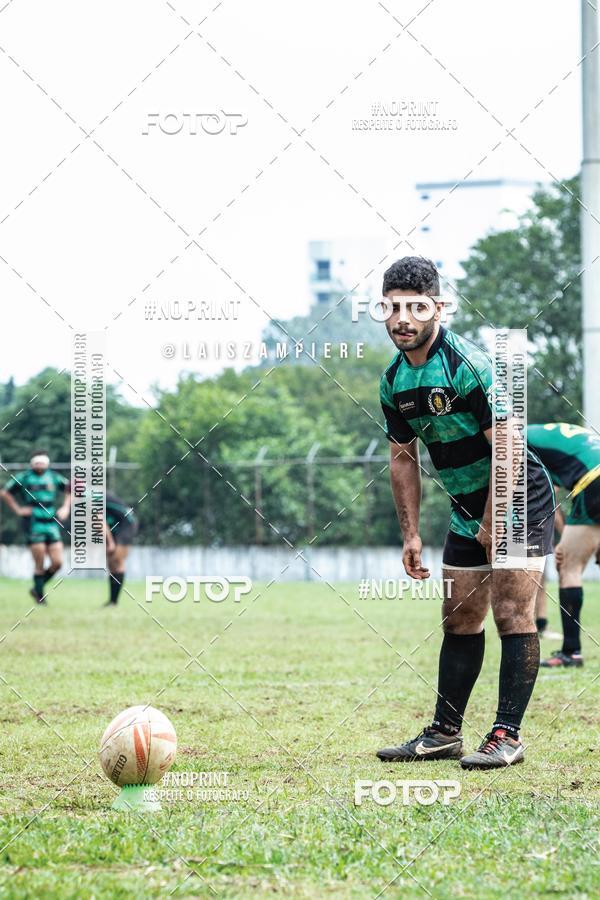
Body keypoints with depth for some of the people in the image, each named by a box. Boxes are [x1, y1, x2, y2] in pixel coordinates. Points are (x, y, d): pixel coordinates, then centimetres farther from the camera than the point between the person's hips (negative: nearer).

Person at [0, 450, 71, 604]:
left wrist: (65, 508, 12)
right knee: (40, 564, -6)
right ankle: (40, 596, 7)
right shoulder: (23, 478, 0)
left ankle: (37, 589, 17)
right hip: (34, 525, -4)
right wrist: (18, 509, -1)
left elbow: (69, 489, 23)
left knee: (57, 562, -2)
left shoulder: (54, 477, 10)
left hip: (52, 524, 4)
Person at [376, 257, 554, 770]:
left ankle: (507, 735, -11)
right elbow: (404, 458, 12)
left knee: (511, 613, -12)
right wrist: (411, 534, 8)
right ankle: (445, 733, 16)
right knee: (460, 620, 10)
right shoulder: (395, 381, 2)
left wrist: (492, 524, -19)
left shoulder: (467, 364, -22)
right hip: (468, 508, 8)